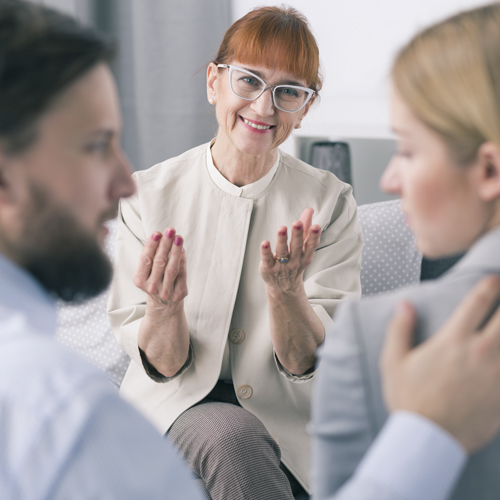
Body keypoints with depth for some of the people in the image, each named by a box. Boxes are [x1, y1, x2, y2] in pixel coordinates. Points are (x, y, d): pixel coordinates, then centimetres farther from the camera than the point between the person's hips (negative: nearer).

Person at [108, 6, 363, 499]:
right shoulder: (146, 196, -5)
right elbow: (162, 365, -4)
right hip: (181, 403, 0)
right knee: (233, 438, -33)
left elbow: (308, 363, -7)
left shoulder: (330, 203, -4)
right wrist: (163, 308, -27)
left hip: (288, 412, 1)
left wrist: (285, 292, -28)